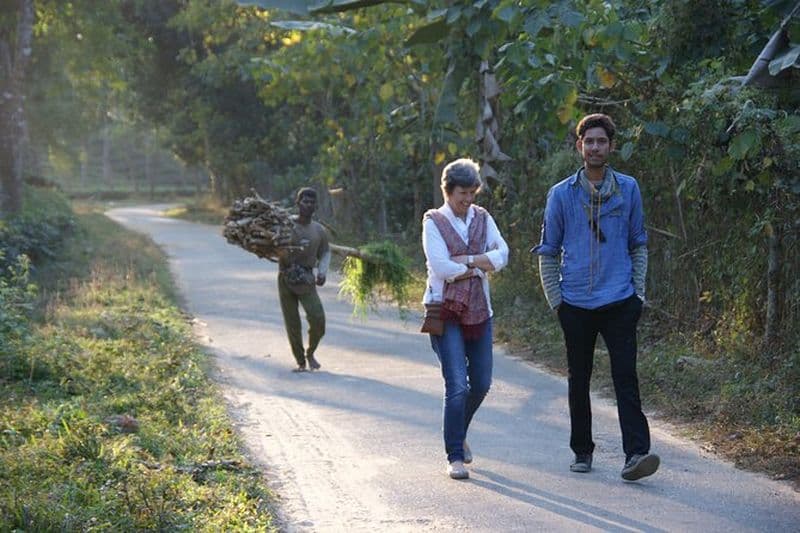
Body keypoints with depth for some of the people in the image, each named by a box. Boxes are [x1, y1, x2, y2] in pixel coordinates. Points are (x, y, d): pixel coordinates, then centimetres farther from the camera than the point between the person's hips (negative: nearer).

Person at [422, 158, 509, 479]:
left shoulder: (482, 218, 10)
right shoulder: (434, 221, -2)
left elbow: (502, 255, -3)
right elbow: (440, 267, -14)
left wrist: (465, 261, -14)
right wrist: (481, 265, -7)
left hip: (479, 310, 5)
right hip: (445, 309, -5)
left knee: (481, 383, 10)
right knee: (457, 385, -11)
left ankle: (459, 433, 36)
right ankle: (455, 456, -3)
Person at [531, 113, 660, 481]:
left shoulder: (628, 189, 6)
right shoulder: (561, 194, 3)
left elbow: (639, 244, 12)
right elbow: (547, 251, 9)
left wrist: (638, 292, 4)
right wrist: (555, 300, 3)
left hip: (620, 302, -1)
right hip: (576, 304, 1)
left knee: (625, 377, -10)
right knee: (579, 379, 9)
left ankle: (636, 453, -17)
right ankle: (582, 451, 21)